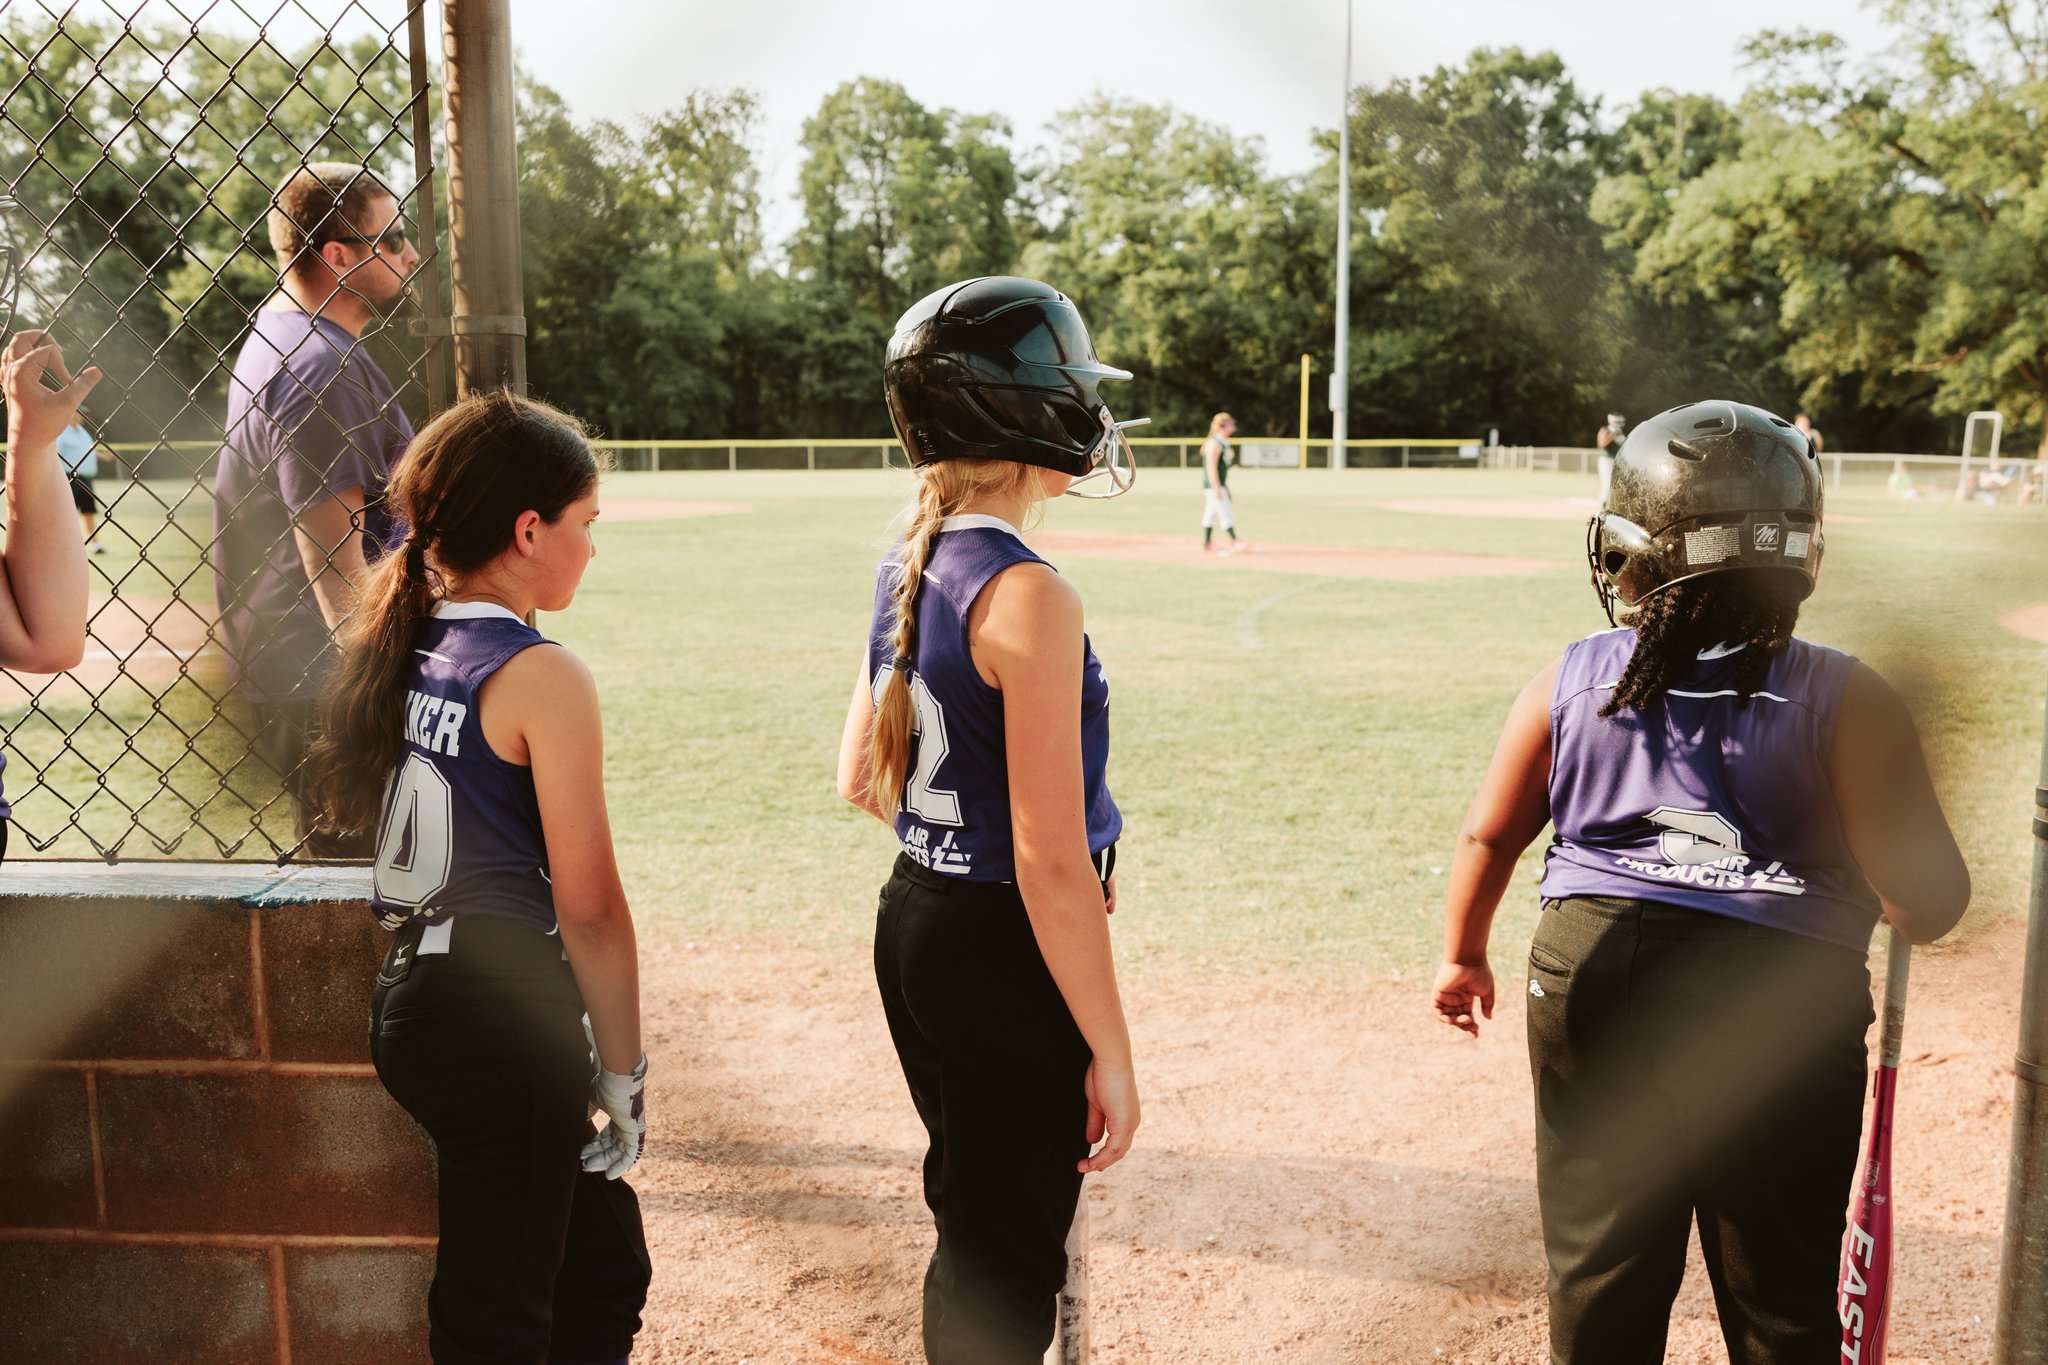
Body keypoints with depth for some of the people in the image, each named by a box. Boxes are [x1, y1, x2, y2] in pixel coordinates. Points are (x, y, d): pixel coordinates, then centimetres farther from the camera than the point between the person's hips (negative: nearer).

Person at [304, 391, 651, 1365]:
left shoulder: (399, 652, 7)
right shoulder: (541, 676, -16)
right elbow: (588, 906, -16)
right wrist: (623, 1073, -6)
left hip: (412, 995, 8)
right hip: (503, 1020, -8)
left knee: (604, 1266, 21)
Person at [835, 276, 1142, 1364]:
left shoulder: (906, 569, 3)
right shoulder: (1028, 597, -23)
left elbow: (861, 777, 12)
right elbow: (1049, 864, -23)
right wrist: (1111, 1053, -16)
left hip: (912, 920, 8)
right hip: (1005, 949, -8)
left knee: (973, 1223, 26)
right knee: (1006, 1268, 10)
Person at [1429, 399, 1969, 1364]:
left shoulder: (1570, 684, -5)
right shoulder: (1845, 700, -12)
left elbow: (1488, 836, 3)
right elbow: (1928, 905, -14)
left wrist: (1464, 957, 19)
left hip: (1589, 975, 2)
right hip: (1782, 1005, -2)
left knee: (1599, 1283, 19)